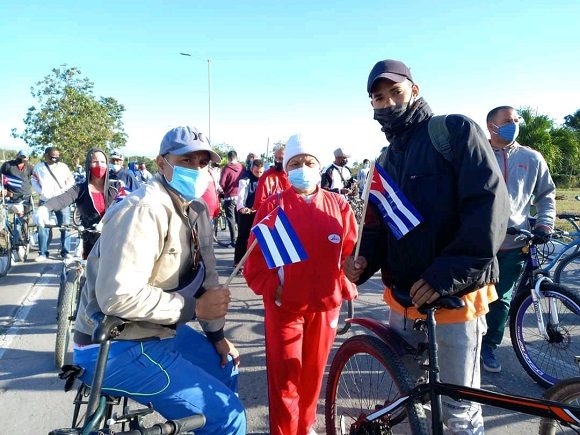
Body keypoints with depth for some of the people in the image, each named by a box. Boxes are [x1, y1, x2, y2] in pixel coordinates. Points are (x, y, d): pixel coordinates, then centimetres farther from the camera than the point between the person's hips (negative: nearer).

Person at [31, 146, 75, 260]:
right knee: (43, 227, -1)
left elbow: (71, 180, 8)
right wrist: (40, 191, 0)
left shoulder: (63, 166, 4)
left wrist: (64, 191, -6)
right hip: (45, 201, 0)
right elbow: (34, 180, 13)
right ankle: (43, 253, 10)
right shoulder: (39, 167, 5)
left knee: (65, 226, 1)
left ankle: (66, 251, 11)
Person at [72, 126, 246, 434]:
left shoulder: (197, 211, 5)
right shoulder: (144, 211, -24)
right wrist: (193, 307, -22)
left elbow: (207, 276, 11)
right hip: (116, 348, -9)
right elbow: (119, 297, -30)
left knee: (226, 368, 23)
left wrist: (216, 334, 8)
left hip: (161, 331, 9)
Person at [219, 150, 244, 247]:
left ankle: (233, 241, 2)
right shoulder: (242, 168, -1)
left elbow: (221, 184, -13)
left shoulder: (226, 169, -13)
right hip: (241, 197, 4)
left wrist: (224, 191, 7)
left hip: (230, 197, -4)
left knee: (231, 219, 3)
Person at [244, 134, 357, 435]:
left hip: (325, 305, 3)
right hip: (284, 306, -2)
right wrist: (271, 288, -12)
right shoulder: (274, 205, -4)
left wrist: (347, 287, -5)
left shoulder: (338, 206, 1)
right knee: (284, 378, 5)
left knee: (313, 372, 18)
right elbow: (256, 256, -5)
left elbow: (352, 253, 4)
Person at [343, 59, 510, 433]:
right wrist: (363, 261, -6)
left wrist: (448, 274, -23)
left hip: (454, 297, -6)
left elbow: (490, 205, -17)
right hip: (403, 301, 6)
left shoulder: (456, 130, -6)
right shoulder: (386, 161, 14)